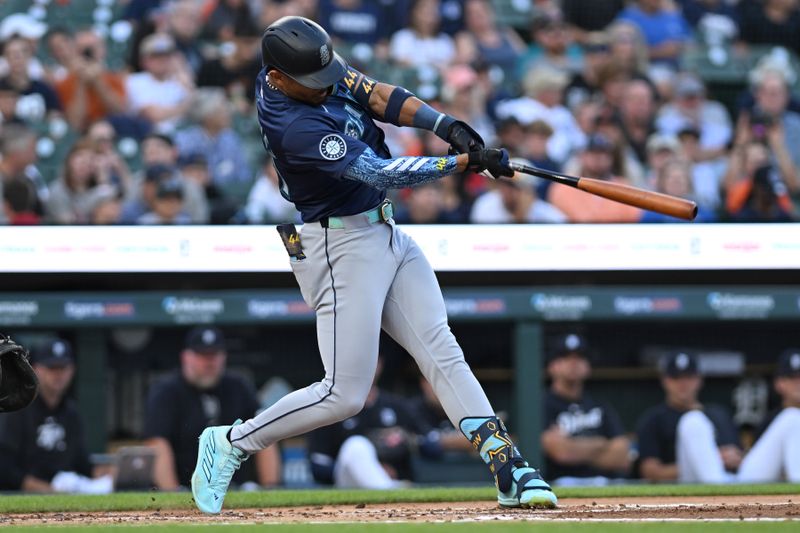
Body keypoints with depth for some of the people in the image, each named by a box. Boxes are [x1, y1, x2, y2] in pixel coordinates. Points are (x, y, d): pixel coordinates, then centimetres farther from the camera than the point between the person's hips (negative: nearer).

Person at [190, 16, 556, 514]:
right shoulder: (295, 127, -27)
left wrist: (447, 125, -16)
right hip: (340, 247, -9)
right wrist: (467, 161, -25)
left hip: (385, 232, 9)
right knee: (344, 395, -7)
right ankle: (231, 442, 10)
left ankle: (509, 471, -5)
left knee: (442, 353, 0)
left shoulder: (317, 68, -2)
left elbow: (378, 96, 0)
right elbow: (381, 174, -27)